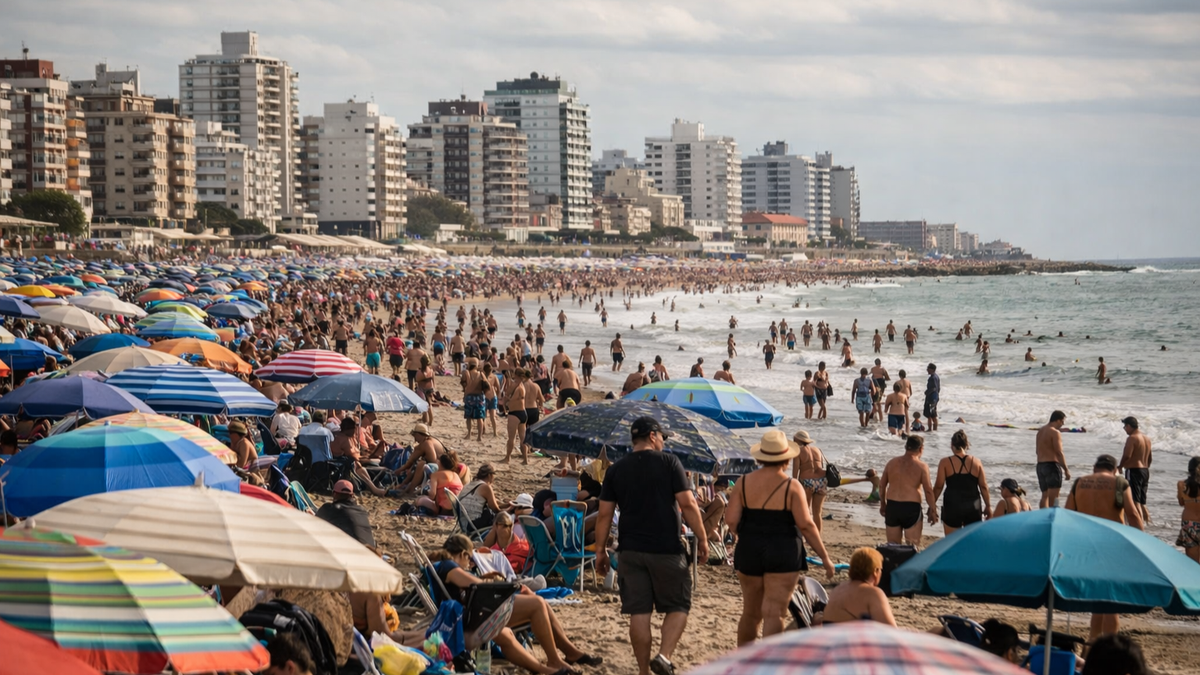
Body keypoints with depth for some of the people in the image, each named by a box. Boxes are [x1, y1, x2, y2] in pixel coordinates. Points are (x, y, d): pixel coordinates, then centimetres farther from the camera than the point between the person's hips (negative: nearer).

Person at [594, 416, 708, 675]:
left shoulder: (616, 470, 7)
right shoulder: (669, 463, -4)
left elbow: (604, 514, 5)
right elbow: (687, 504, -9)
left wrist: (601, 549, 13)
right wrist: (702, 538, -1)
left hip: (631, 550, 3)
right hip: (666, 549, -3)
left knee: (638, 612, 6)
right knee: (678, 607, 8)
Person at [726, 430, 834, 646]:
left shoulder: (744, 482, 1)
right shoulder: (791, 486, -8)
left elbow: (731, 520, -4)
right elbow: (806, 525, -11)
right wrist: (824, 557, -4)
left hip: (749, 553, 3)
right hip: (783, 555, -3)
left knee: (750, 613, 17)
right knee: (774, 614, -4)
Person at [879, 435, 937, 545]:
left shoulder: (892, 463, 6)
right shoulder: (922, 466, -7)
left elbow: (882, 485, 12)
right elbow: (928, 490, -9)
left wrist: (883, 504, 23)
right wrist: (933, 510, 1)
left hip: (892, 506, 4)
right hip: (911, 507, -4)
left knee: (892, 544, 13)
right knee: (913, 545, 1)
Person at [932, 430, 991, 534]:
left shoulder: (945, 462, -5)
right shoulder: (976, 462, 1)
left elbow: (938, 486, -4)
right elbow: (983, 487, 3)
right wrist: (988, 506, 12)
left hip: (952, 506, -2)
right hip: (973, 507, 2)